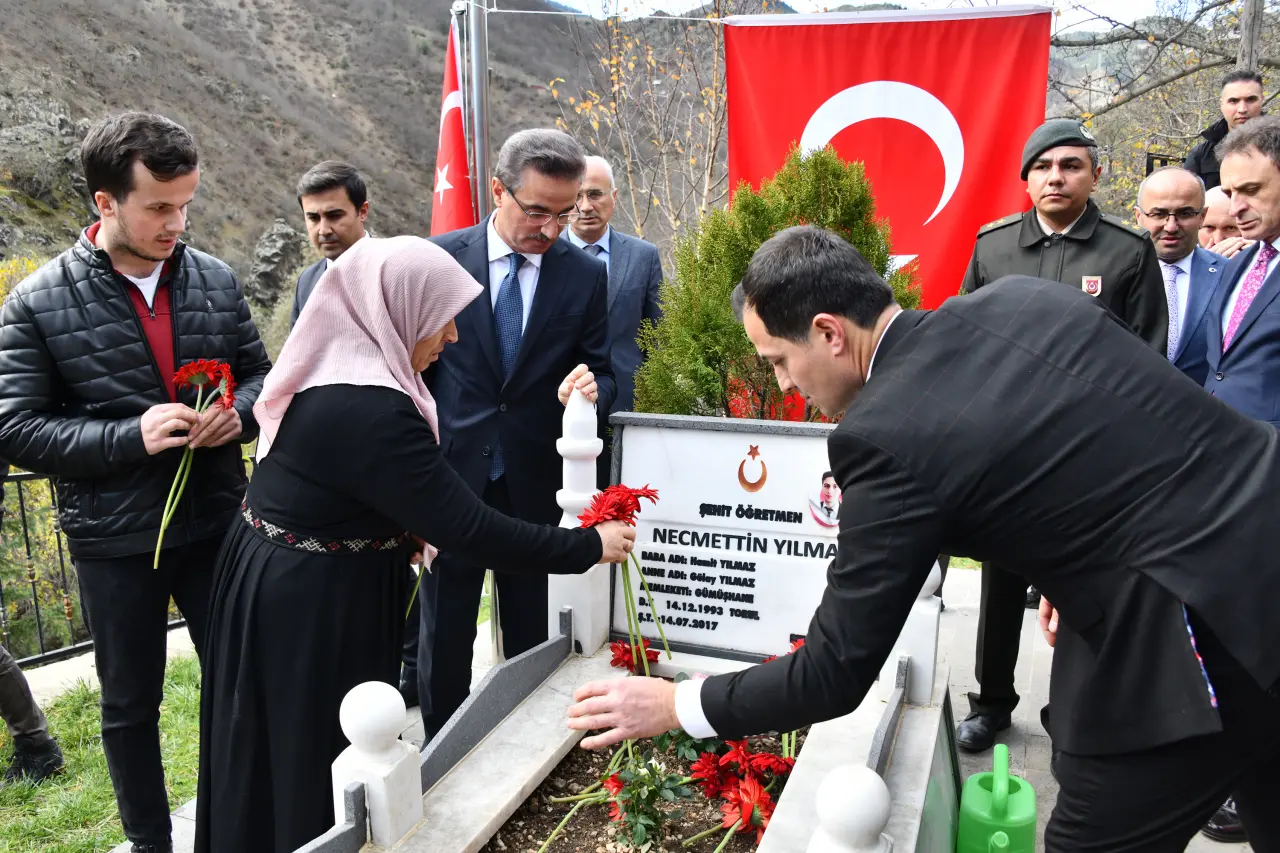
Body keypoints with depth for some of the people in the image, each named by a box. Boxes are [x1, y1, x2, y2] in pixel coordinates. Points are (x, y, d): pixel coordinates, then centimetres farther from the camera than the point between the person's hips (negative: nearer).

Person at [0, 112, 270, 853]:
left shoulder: (216, 279, -2)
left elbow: (260, 373, 8)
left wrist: (238, 413, -14)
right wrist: (131, 436, -23)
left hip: (218, 522, 2)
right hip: (115, 540, -2)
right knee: (131, 704, 16)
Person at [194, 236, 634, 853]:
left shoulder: (335, 369, 0)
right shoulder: (368, 410, -31)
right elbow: (466, 528, -29)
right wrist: (589, 546, -21)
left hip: (295, 585, 9)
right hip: (310, 604, -9)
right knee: (318, 760, 11)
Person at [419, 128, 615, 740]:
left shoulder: (587, 275, -1)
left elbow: (600, 370, 4)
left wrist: (590, 388, -20)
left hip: (536, 482, 1)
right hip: (450, 471, 0)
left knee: (532, 632, 13)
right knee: (444, 628, 11)